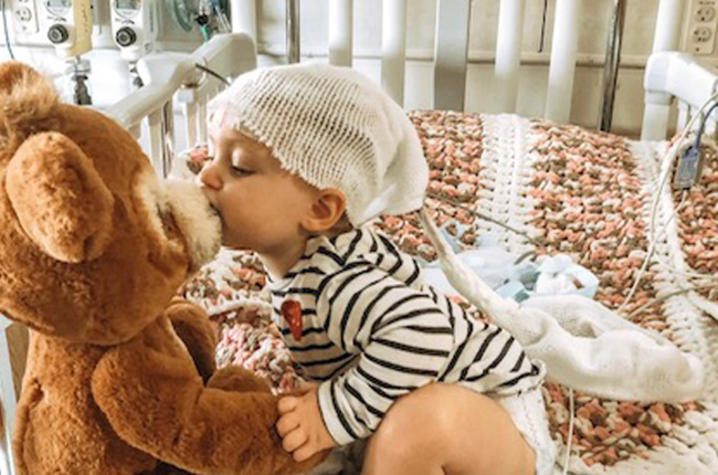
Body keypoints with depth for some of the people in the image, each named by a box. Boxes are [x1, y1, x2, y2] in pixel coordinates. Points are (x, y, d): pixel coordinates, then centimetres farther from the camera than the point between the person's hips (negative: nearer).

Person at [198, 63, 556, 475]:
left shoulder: (330, 284, -32)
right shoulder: (305, 255, -2)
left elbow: (420, 331, -46)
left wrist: (336, 412, -34)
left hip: (498, 410, -9)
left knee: (417, 422, -36)